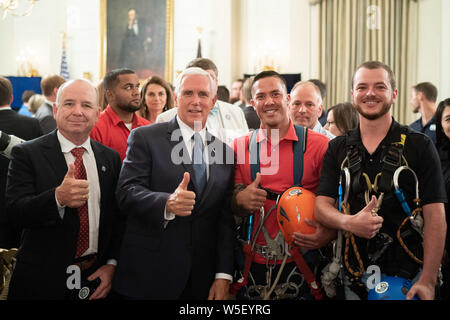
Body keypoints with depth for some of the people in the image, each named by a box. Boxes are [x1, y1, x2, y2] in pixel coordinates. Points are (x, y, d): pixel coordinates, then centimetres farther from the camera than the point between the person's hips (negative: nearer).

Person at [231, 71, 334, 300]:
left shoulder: (319, 145, -4)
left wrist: (327, 234, -20)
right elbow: (233, 209, 9)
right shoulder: (240, 147, 4)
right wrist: (241, 200, -14)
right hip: (253, 265, 2)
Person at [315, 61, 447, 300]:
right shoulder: (337, 149, 7)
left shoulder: (420, 146, -2)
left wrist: (427, 282, -15)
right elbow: (321, 206, 1)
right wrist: (348, 222, -22)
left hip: (407, 277, -2)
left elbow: (435, 216, -7)